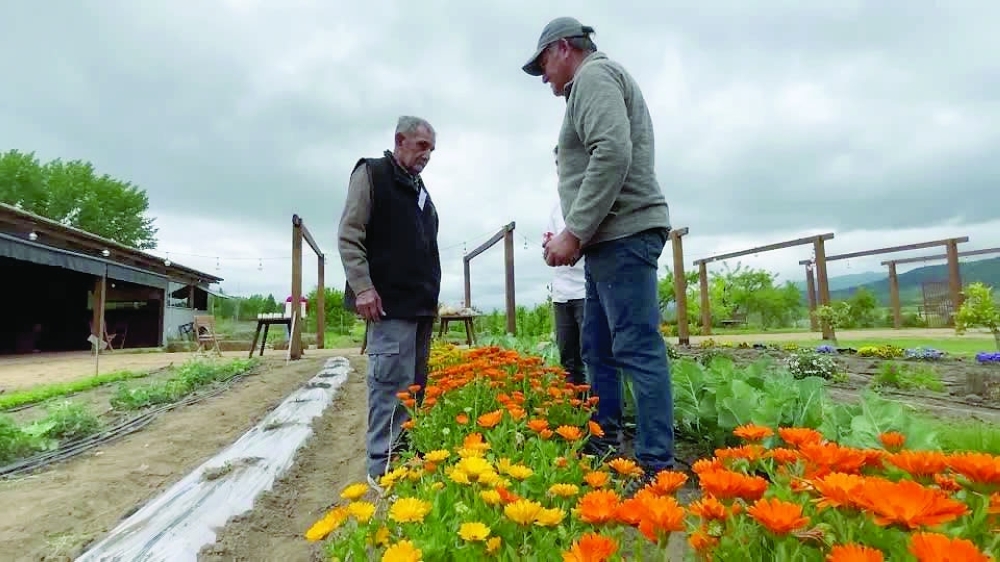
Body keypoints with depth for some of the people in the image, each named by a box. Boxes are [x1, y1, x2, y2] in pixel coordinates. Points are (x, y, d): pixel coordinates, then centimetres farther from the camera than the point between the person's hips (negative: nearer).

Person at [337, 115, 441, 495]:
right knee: (392, 383, -9)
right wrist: (362, 288, -17)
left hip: (421, 304, 8)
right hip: (389, 303, -8)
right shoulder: (372, 173, 0)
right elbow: (348, 235, -9)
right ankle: (383, 467, 1)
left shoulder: (419, 190, 23)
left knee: (415, 384, 10)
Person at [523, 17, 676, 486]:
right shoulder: (594, 83, 27)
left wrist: (574, 233, -19)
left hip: (624, 236, -10)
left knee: (637, 350, -10)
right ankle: (603, 446, 20)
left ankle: (655, 466, -4)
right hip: (610, 240, 10)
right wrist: (574, 236, 16)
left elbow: (612, 154, -20)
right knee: (597, 350, 11)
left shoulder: (593, 75, -3)